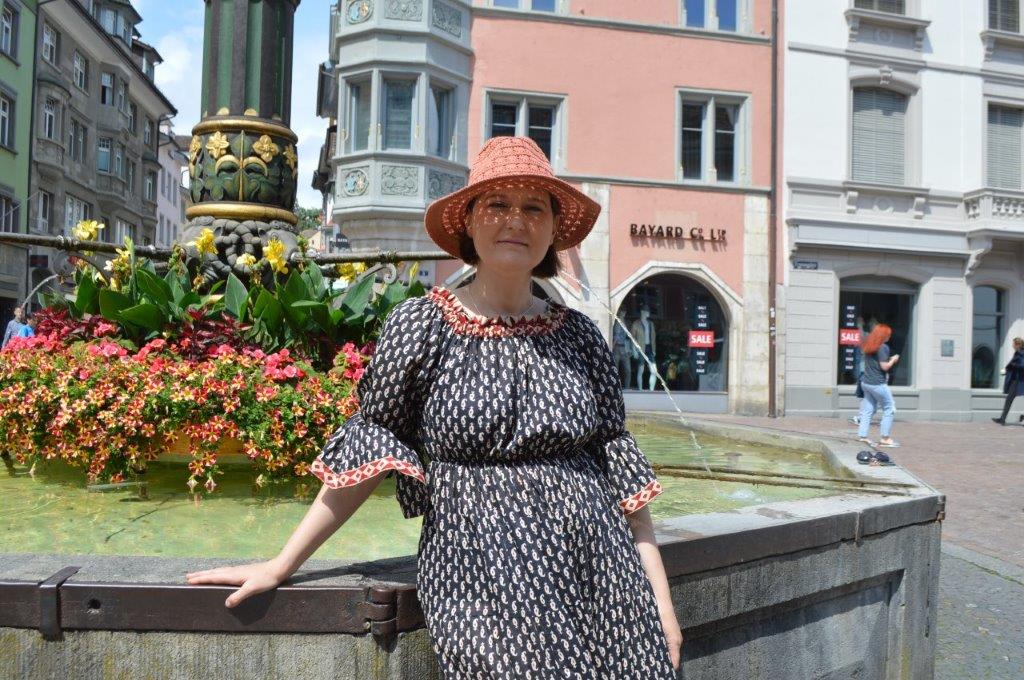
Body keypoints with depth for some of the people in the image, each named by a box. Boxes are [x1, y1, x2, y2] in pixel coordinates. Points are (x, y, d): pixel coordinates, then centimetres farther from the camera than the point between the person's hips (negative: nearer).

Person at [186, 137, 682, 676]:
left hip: (600, 572, 4)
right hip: (482, 571, -3)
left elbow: (620, 462, 7)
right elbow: (367, 449, 1)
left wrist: (660, 597, 5)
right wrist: (281, 566, 0)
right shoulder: (421, 324, -2)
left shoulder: (578, 336, 6)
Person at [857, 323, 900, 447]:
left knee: (868, 409, 10)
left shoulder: (868, 346, 11)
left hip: (866, 382, 8)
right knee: (889, 409, 2)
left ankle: (862, 436, 6)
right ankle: (885, 438, 0)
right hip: (878, 384, -8)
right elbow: (885, 366, -16)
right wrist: (893, 360, 1)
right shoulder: (883, 347, -14)